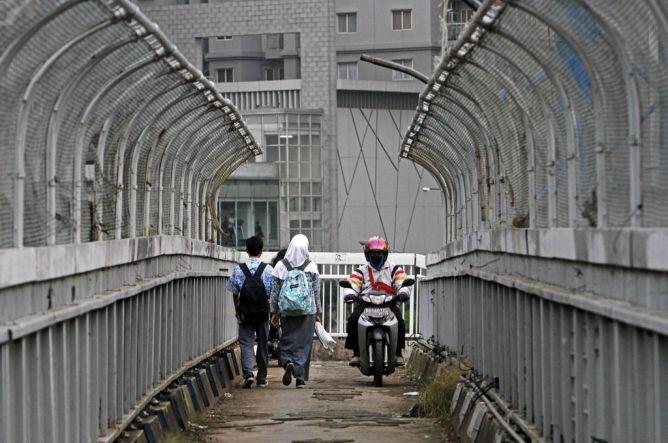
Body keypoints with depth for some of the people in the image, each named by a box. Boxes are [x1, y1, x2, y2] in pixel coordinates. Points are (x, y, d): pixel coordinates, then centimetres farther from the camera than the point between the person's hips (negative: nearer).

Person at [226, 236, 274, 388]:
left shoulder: (238, 269, -4)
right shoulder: (267, 269, -5)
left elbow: (234, 292, 3)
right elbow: (272, 292, -1)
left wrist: (237, 311, 16)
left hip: (245, 313, -1)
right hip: (263, 313, 1)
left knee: (246, 344, 3)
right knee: (262, 344, 12)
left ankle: (248, 373, -17)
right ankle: (262, 378, 18)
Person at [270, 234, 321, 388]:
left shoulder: (281, 266, -1)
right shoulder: (311, 267, -2)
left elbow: (275, 292, 3)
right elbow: (316, 292, 2)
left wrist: (274, 312, 11)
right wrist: (317, 312, 12)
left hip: (286, 311, 0)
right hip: (307, 311, 0)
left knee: (287, 340, 11)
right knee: (304, 342, 5)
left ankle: (288, 362, -16)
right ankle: (301, 377, 3)